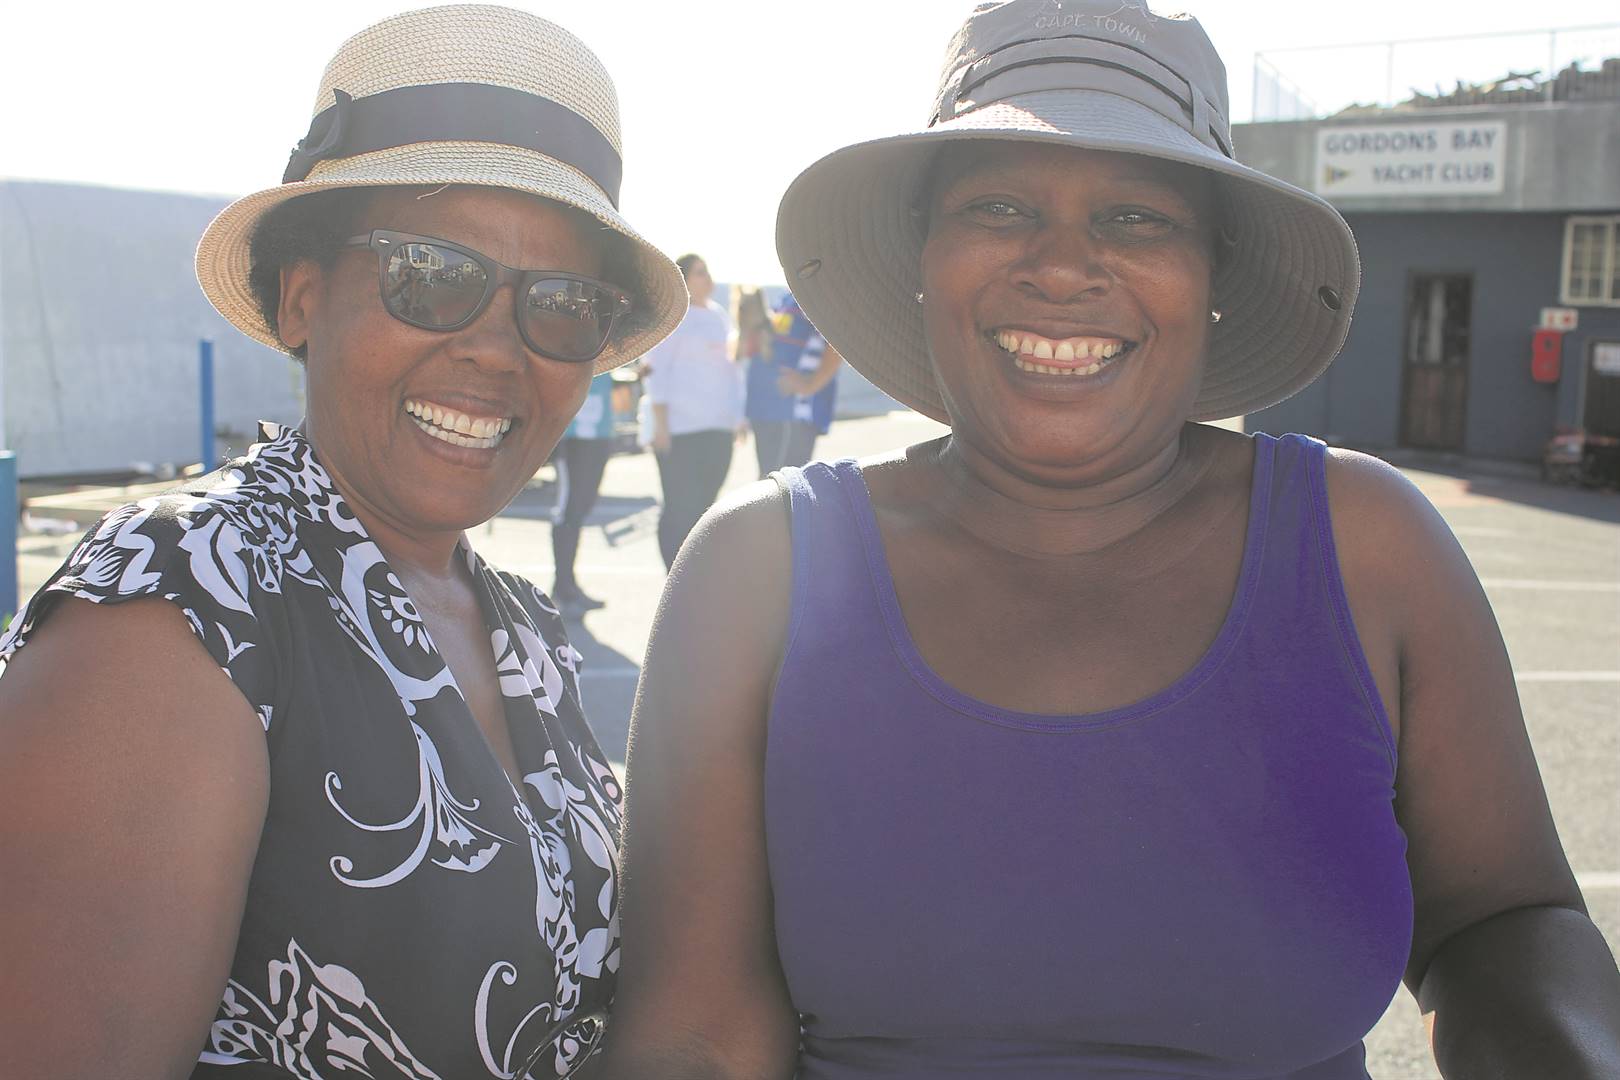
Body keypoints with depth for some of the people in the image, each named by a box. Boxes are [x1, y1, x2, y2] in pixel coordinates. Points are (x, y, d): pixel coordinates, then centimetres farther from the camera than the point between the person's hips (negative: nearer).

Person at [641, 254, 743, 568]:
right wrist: (660, 424, -14)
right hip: (679, 428, -6)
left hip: (719, 427, 6)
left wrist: (737, 416, 16)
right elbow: (657, 370, -8)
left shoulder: (720, 316, 18)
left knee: (703, 505, 7)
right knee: (680, 508, -6)